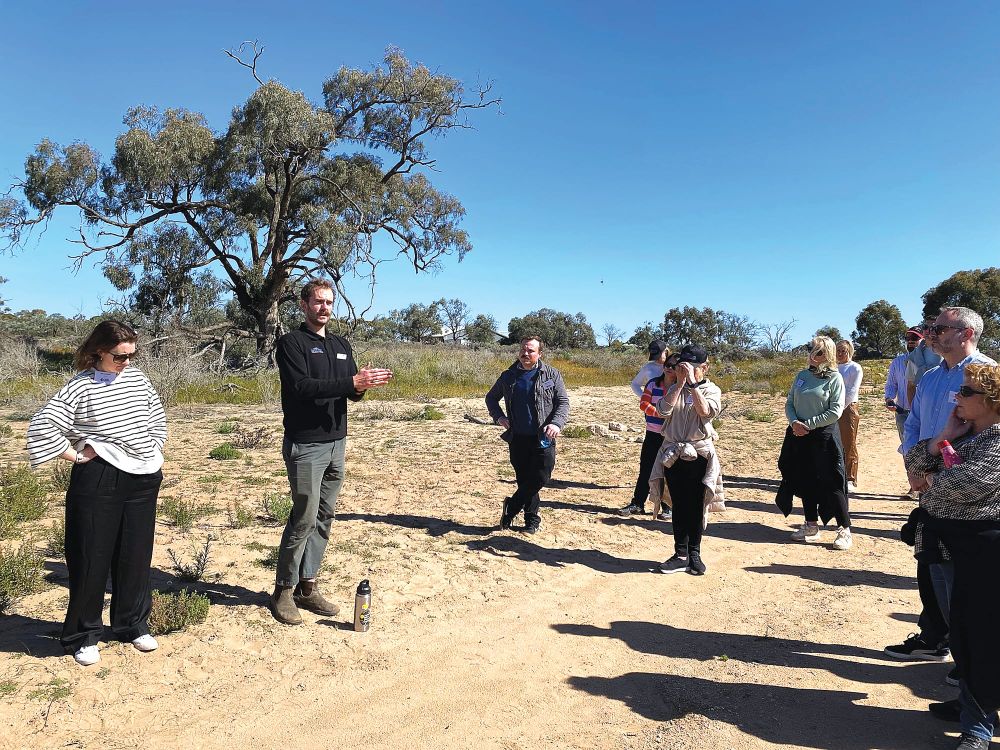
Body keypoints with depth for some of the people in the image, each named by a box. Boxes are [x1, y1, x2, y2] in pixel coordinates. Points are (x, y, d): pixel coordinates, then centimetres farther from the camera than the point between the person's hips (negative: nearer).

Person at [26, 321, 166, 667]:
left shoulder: (137, 378, 7)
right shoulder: (81, 386, -9)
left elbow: (157, 419, 19)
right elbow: (42, 427, -13)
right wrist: (76, 456, -9)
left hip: (143, 480, 5)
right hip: (97, 481, -5)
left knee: (135, 557, 13)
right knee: (91, 560, 4)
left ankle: (133, 625, 29)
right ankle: (83, 636, 21)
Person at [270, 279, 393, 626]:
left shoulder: (342, 345, 15)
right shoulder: (291, 343, -5)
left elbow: (352, 392, 11)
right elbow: (301, 386, -19)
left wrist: (363, 384, -13)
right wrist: (351, 382, -26)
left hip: (336, 442, 7)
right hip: (305, 444, -6)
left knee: (324, 519, 9)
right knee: (304, 518, -5)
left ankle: (308, 586, 20)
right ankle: (284, 590, 10)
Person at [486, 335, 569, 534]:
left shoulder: (551, 375, 2)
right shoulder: (508, 376, 8)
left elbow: (563, 402, 2)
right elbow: (491, 398, 20)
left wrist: (557, 423, -16)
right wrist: (499, 416, 2)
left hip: (543, 439, -2)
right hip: (517, 438, 2)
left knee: (540, 478, -5)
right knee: (524, 479, 6)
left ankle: (511, 506, 14)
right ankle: (531, 519, 21)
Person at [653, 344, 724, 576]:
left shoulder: (711, 390, 1)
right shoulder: (674, 389, 9)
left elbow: (706, 411, -20)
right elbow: (663, 410, -10)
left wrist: (692, 383, -20)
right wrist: (680, 383, -11)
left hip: (699, 456, -3)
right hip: (673, 455, 3)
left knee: (696, 507, 5)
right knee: (678, 506, 7)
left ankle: (694, 554, 19)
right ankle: (681, 555, 14)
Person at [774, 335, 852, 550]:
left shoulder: (834, 378, -5)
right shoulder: (802, 375, 9)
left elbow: (835, 412, -12)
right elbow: (789, 403, 11)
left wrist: (808, 424, -14)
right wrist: (794, 422, -8)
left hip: (824, 436, -5)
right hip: (799, 436, 6)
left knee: (831, 483, -4)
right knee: (805, 482, 11)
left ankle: (844, 530, 6)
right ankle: (811, 526, 23)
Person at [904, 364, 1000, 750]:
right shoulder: (961, 431, 10)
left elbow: (965, 483, -26)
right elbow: (914, 464, 5)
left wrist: (934, 479, -5)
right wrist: (946, 433, -6)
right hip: (944, 538, 8)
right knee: (958, 623, 18)